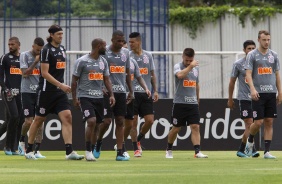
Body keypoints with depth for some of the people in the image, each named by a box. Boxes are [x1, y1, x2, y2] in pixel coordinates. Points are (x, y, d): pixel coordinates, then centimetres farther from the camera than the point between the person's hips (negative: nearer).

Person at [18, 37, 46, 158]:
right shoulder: (25, 55, -2)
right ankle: (22, 141, 21)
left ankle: (37, 151, -1)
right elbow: (25, 73, -11)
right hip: (27, 92, -4)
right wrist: (35, 62, -13)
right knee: (29, 121, -8)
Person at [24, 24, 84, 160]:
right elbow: (45, 73, -17)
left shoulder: (61, 48, 11)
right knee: (39, 119, 4)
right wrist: (61, 85, -22)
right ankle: (29, 150, 19)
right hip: (46, 91, -6)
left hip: (60, 91, 6)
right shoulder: (46, 50, -12)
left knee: (67, 117, -9)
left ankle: (69, 151, -14)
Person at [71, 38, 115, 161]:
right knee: (91, 121, -19)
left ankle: (94, 148, 20)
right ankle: (88, 151, -10)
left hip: (99, 97, 6)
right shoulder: (82, 61, -8)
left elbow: (106, 79, 15)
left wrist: (111, 95, 2)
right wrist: (74, 99, -3)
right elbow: (74, 80, -2)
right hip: (85, 97, -6)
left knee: (97, 124, 7)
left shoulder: (103, 61, 11)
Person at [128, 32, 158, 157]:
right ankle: (136, 149, 7)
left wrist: (155, 91, 8)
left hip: (146, 93, 3)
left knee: (150, 120, -3)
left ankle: (138, 140, 21)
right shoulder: (128, 56, 1)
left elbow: (152, 74, 15)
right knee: (133, 121, -2)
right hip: (133, 93, -3)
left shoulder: (148, 56, 10)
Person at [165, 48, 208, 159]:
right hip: (179, 103, -4)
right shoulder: (178, 66, -5)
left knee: (195, 127, -9)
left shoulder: (196, 68, 12)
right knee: (176, 129, 4)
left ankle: (198, 152, -15)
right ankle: (169, 150, 24)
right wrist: (190, 66, -24)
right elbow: (180, 75, -29)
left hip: (193, 104, 4)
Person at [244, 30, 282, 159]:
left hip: (271, 93, 4)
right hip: (258, 94, -4)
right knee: (258, 122, -8)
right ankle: (250, 141, 21)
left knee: (269, 122, 1)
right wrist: (252, 89, -21)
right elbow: (248, 74, -7)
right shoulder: (252, 55, -1)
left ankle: (267, 151, 2)